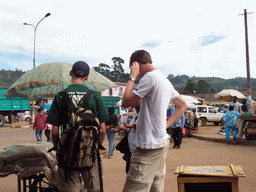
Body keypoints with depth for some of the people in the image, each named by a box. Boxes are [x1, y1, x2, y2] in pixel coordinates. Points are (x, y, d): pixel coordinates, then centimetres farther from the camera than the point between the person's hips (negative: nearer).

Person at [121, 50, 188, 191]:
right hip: (162, 141, 10)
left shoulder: (149, 77, -14)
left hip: (149, 146, -10)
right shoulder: (165, 80, 15)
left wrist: (132, 77, -5)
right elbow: (183, 106, 23)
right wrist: (166, 125, 13)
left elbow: (126, 102, -15)